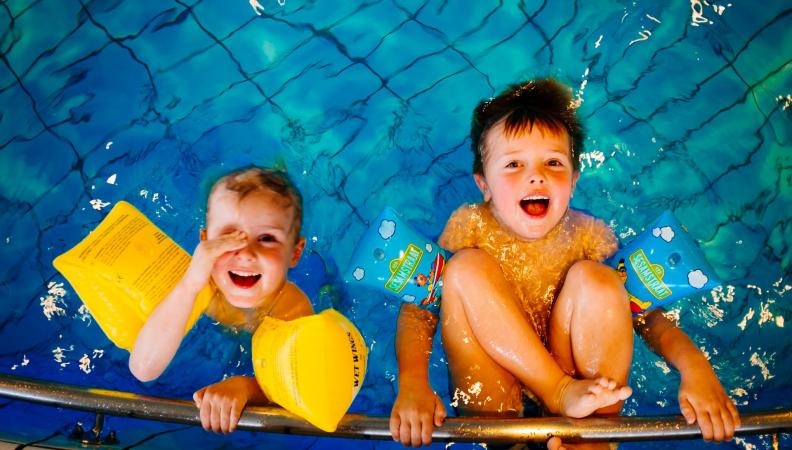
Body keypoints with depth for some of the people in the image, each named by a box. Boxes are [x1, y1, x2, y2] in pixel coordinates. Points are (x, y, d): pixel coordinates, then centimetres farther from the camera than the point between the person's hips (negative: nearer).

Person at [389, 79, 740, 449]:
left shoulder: (586, 235, -5)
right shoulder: (469, 225, -8)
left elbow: (646, 308, -7)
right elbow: (418, 306, -13)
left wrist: (694, 366, -27)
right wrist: (413, 383, -31)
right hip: (490, 393, -1)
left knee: (595, 279, -24)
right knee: (467, 267, -22)